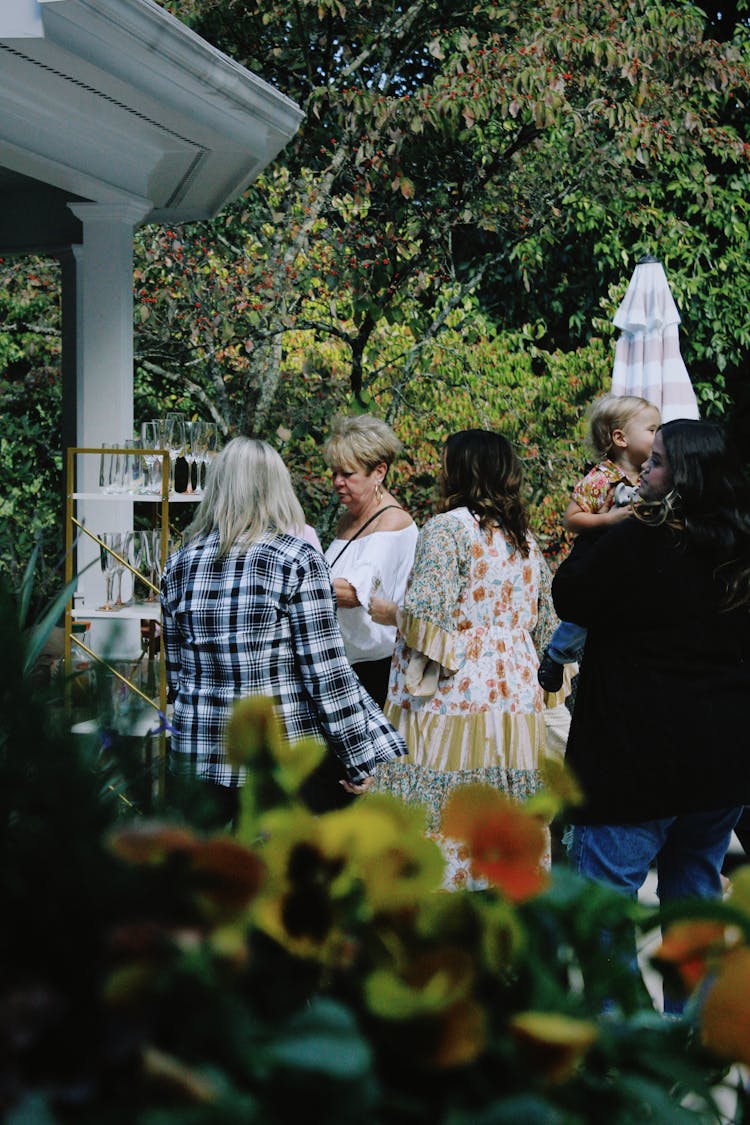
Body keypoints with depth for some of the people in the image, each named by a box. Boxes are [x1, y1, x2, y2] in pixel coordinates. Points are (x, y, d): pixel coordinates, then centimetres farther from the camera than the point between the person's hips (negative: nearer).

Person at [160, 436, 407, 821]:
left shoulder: (179, 564, 5)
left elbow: (175, 674, 11)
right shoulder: (297, 560, -8)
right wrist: (357, 762, -5)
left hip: (202, 756, 4)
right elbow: (325, 673, -11)